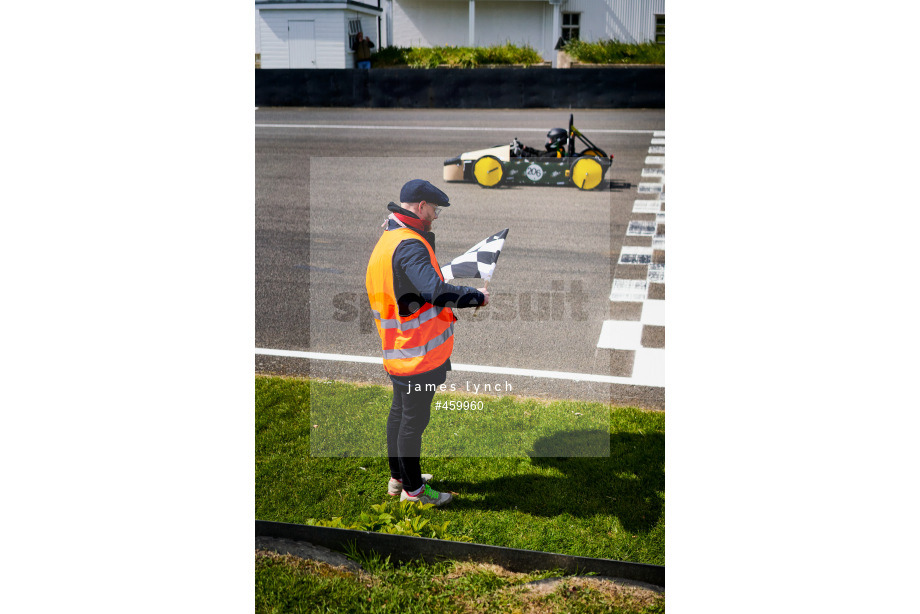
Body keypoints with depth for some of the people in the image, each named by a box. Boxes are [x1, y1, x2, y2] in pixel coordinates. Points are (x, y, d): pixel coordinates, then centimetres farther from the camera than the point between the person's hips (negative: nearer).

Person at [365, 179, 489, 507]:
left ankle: (398, 476, 39)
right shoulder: (409, 246, -24)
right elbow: (436, 291, -36)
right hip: (419, 353, -10)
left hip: (398, 352, 10)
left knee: (400, 412, 22)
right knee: (414, 419, 4)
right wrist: (477, 296, -25)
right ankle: (412, 488, 20)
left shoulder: (388, 240, 10)